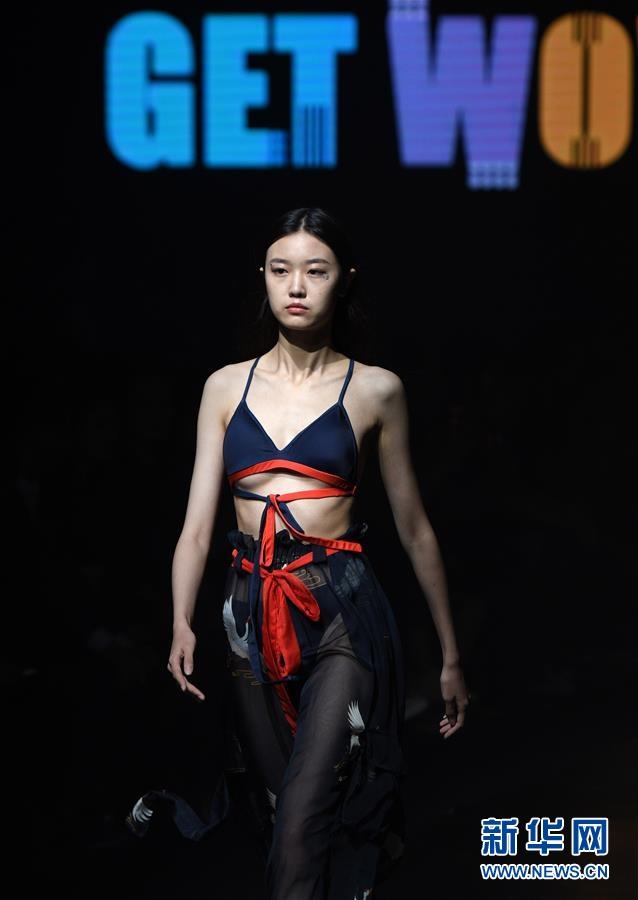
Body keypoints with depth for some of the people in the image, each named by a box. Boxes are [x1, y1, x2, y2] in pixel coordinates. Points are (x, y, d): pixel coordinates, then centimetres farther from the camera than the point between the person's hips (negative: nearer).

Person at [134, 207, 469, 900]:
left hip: (341, 612, -3)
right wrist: (181, 625, -17)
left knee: (303, 822, -18)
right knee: (283, 812, 11)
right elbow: (197, 525, 1)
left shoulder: (374, 390, 2)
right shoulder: (227, 387, 8)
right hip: (252, 613, 3)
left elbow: (414, 528, 8)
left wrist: (450, 656, 10)